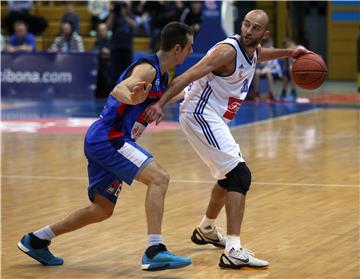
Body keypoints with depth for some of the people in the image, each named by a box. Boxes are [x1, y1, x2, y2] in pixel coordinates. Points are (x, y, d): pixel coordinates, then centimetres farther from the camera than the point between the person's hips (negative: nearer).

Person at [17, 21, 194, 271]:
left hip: (103, 142, 10)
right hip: (108, 138, -10)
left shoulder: (162, 74, 14)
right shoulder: (147, 68, -15)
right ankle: (154, 251, -28)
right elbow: (119, 89, -35)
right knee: (159, 178, -22)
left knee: (102, 210, 17)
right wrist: (130, 98, -56)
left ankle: (36, 240, 28)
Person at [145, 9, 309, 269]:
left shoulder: (254, 52, 8)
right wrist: (160, 104, -36)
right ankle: (233, 252, -26)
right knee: (240, 175, -19)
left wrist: (289, 52, 25)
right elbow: (188, 76, -28)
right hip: (200, 116, -10)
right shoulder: (228, 51, -20)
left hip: (212, 118, 10)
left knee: (229, 175, 27)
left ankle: (206, 230, 49)